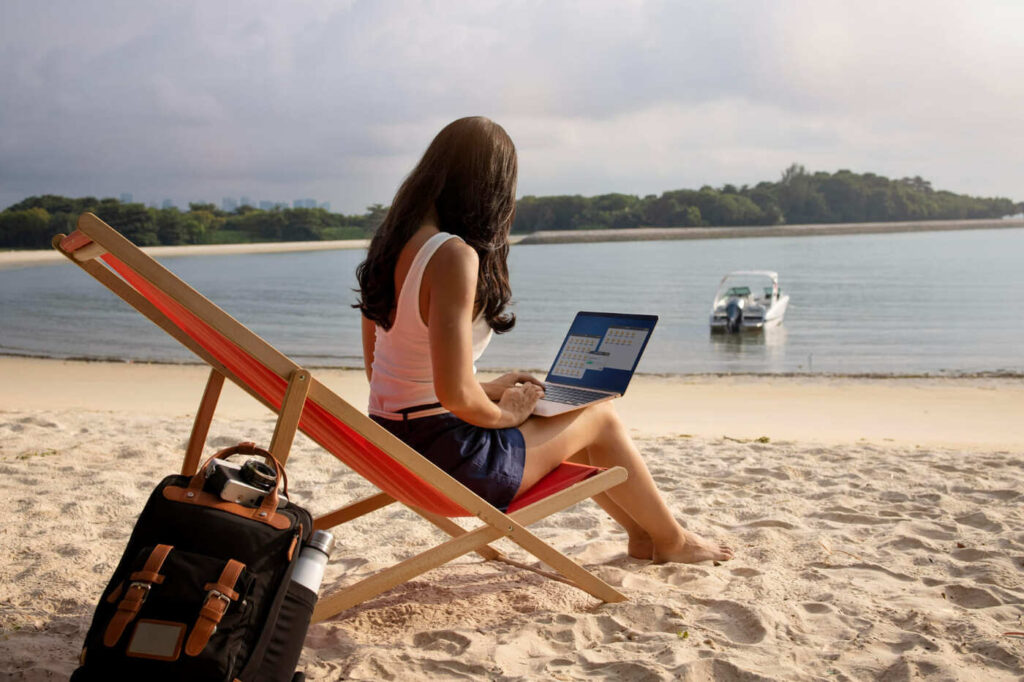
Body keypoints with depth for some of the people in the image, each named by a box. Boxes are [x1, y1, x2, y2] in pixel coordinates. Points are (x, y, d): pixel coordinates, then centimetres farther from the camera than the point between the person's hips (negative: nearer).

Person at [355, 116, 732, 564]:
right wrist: (506, 413, -6)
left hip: (391, 445, 9)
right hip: (447, 458, -9)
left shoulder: (391, 243, 4)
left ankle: (641, 533, 43)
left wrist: (489, 390, 13)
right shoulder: (453, 256, -23)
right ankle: (671, 540, 33)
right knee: (600, 418, 10)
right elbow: (455, 394, -28)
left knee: (562, 423, 26)